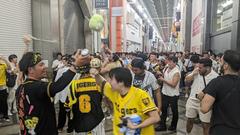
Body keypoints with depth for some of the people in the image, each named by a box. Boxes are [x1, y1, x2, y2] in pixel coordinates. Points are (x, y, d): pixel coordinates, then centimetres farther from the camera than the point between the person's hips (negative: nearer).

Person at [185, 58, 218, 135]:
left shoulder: (215, 77, -14)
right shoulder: (196, 72, -5)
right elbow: (186, 80, 0)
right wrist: (194, 73, -15)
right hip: (192, 100, 4)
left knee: (205, 125, 5)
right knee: (189, 120, 20)